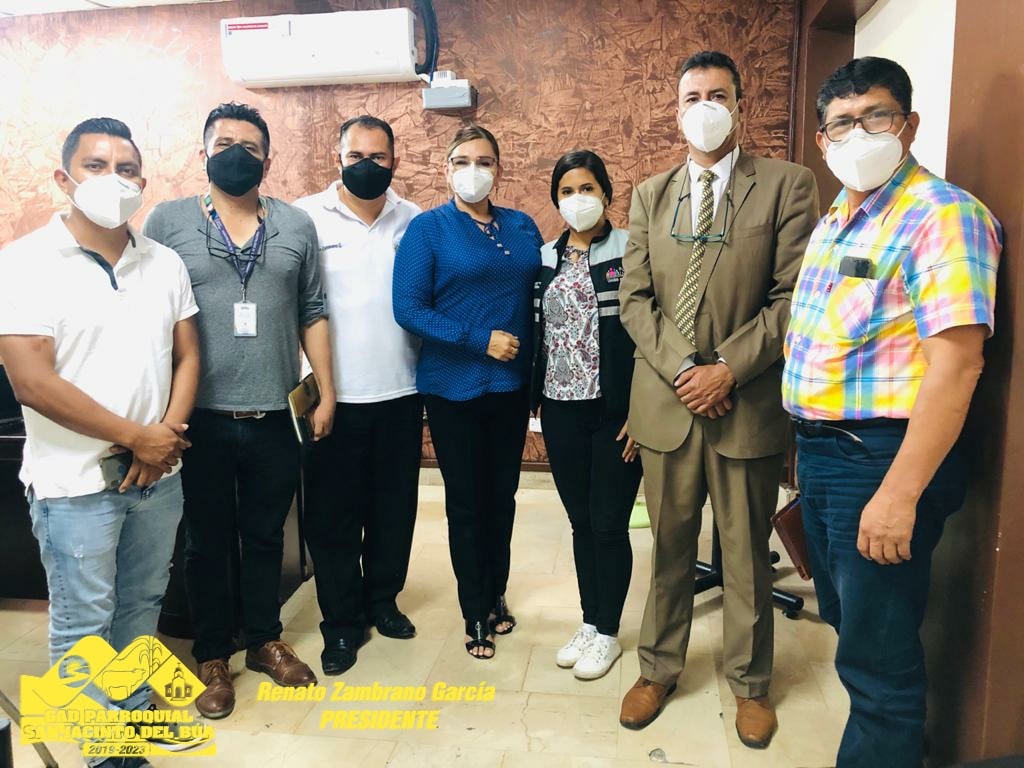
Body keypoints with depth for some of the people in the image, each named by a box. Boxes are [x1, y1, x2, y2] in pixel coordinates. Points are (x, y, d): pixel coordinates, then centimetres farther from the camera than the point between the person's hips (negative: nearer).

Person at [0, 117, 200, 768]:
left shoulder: (165, 263, 5)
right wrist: (139, 436, -14)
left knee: (141, 606, 18)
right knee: (83, 623, 9)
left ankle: (134, 716, 37)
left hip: (159, 474, 5)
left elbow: (187, 357, 7)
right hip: (75, 482, -4)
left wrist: (168, 436, -9)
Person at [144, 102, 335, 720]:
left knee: (266, 536, 16)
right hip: (200, 416, -1)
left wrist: (326, 393, 3)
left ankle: (266, 640, 35)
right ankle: (213, 657, 30)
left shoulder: (297, 225, 5)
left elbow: (313, 315, 7)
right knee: (208, 542, 13)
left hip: (275, 416, 1)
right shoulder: (167, 220, 1)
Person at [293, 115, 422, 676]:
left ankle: (382, 599, 33)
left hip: (400, 392, 3)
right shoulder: (306, 218, -3)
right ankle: (341, 621, 23)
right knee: (333, 512, 7)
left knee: (394, 505, 13)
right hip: (334, 395, -2)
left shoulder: (416, 221, 6)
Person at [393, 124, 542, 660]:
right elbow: (408, 308, -13)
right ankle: (476, 613, 25)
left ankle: (496, 595, 35)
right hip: (453, 388, -4)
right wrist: (480, 340, -19)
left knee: (502, 496, 15)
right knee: (465, 501, 8)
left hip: (511, 385, 4)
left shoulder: (522, 228, 6)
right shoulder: (427, 229, -6)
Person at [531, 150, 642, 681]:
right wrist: (533, 399, 8)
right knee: (581, 522, 14)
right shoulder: (545, 257, 9)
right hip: (561, 410, 4)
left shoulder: (629, 252, -5)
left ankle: (608, 633, 22)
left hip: (614, 411, -4)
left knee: (609, 525, 4)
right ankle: (589, 622, 30)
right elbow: (537, 333, 11)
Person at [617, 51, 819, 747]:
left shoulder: (787, 185, 0)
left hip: (748, 403, -2)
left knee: (747, 555, 12)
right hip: (666, 401, 2)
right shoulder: (650, 195, 10)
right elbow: (635, 298, 4)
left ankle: (749, 682, 32)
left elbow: (795, 296, -7)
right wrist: (682, 368, -9)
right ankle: (659, 668, 33)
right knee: (668, 548, 14)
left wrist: (728, 368, -14)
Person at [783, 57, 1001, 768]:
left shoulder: (942, 215, -14)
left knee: (877, 652, 4)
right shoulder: (834, 220, 13)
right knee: (846, 620, 23)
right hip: (819, 448, 9)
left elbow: (956, 364, -22)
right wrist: (805, 441, 13)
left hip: (883, 457, -9)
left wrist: (898, 495, -25)